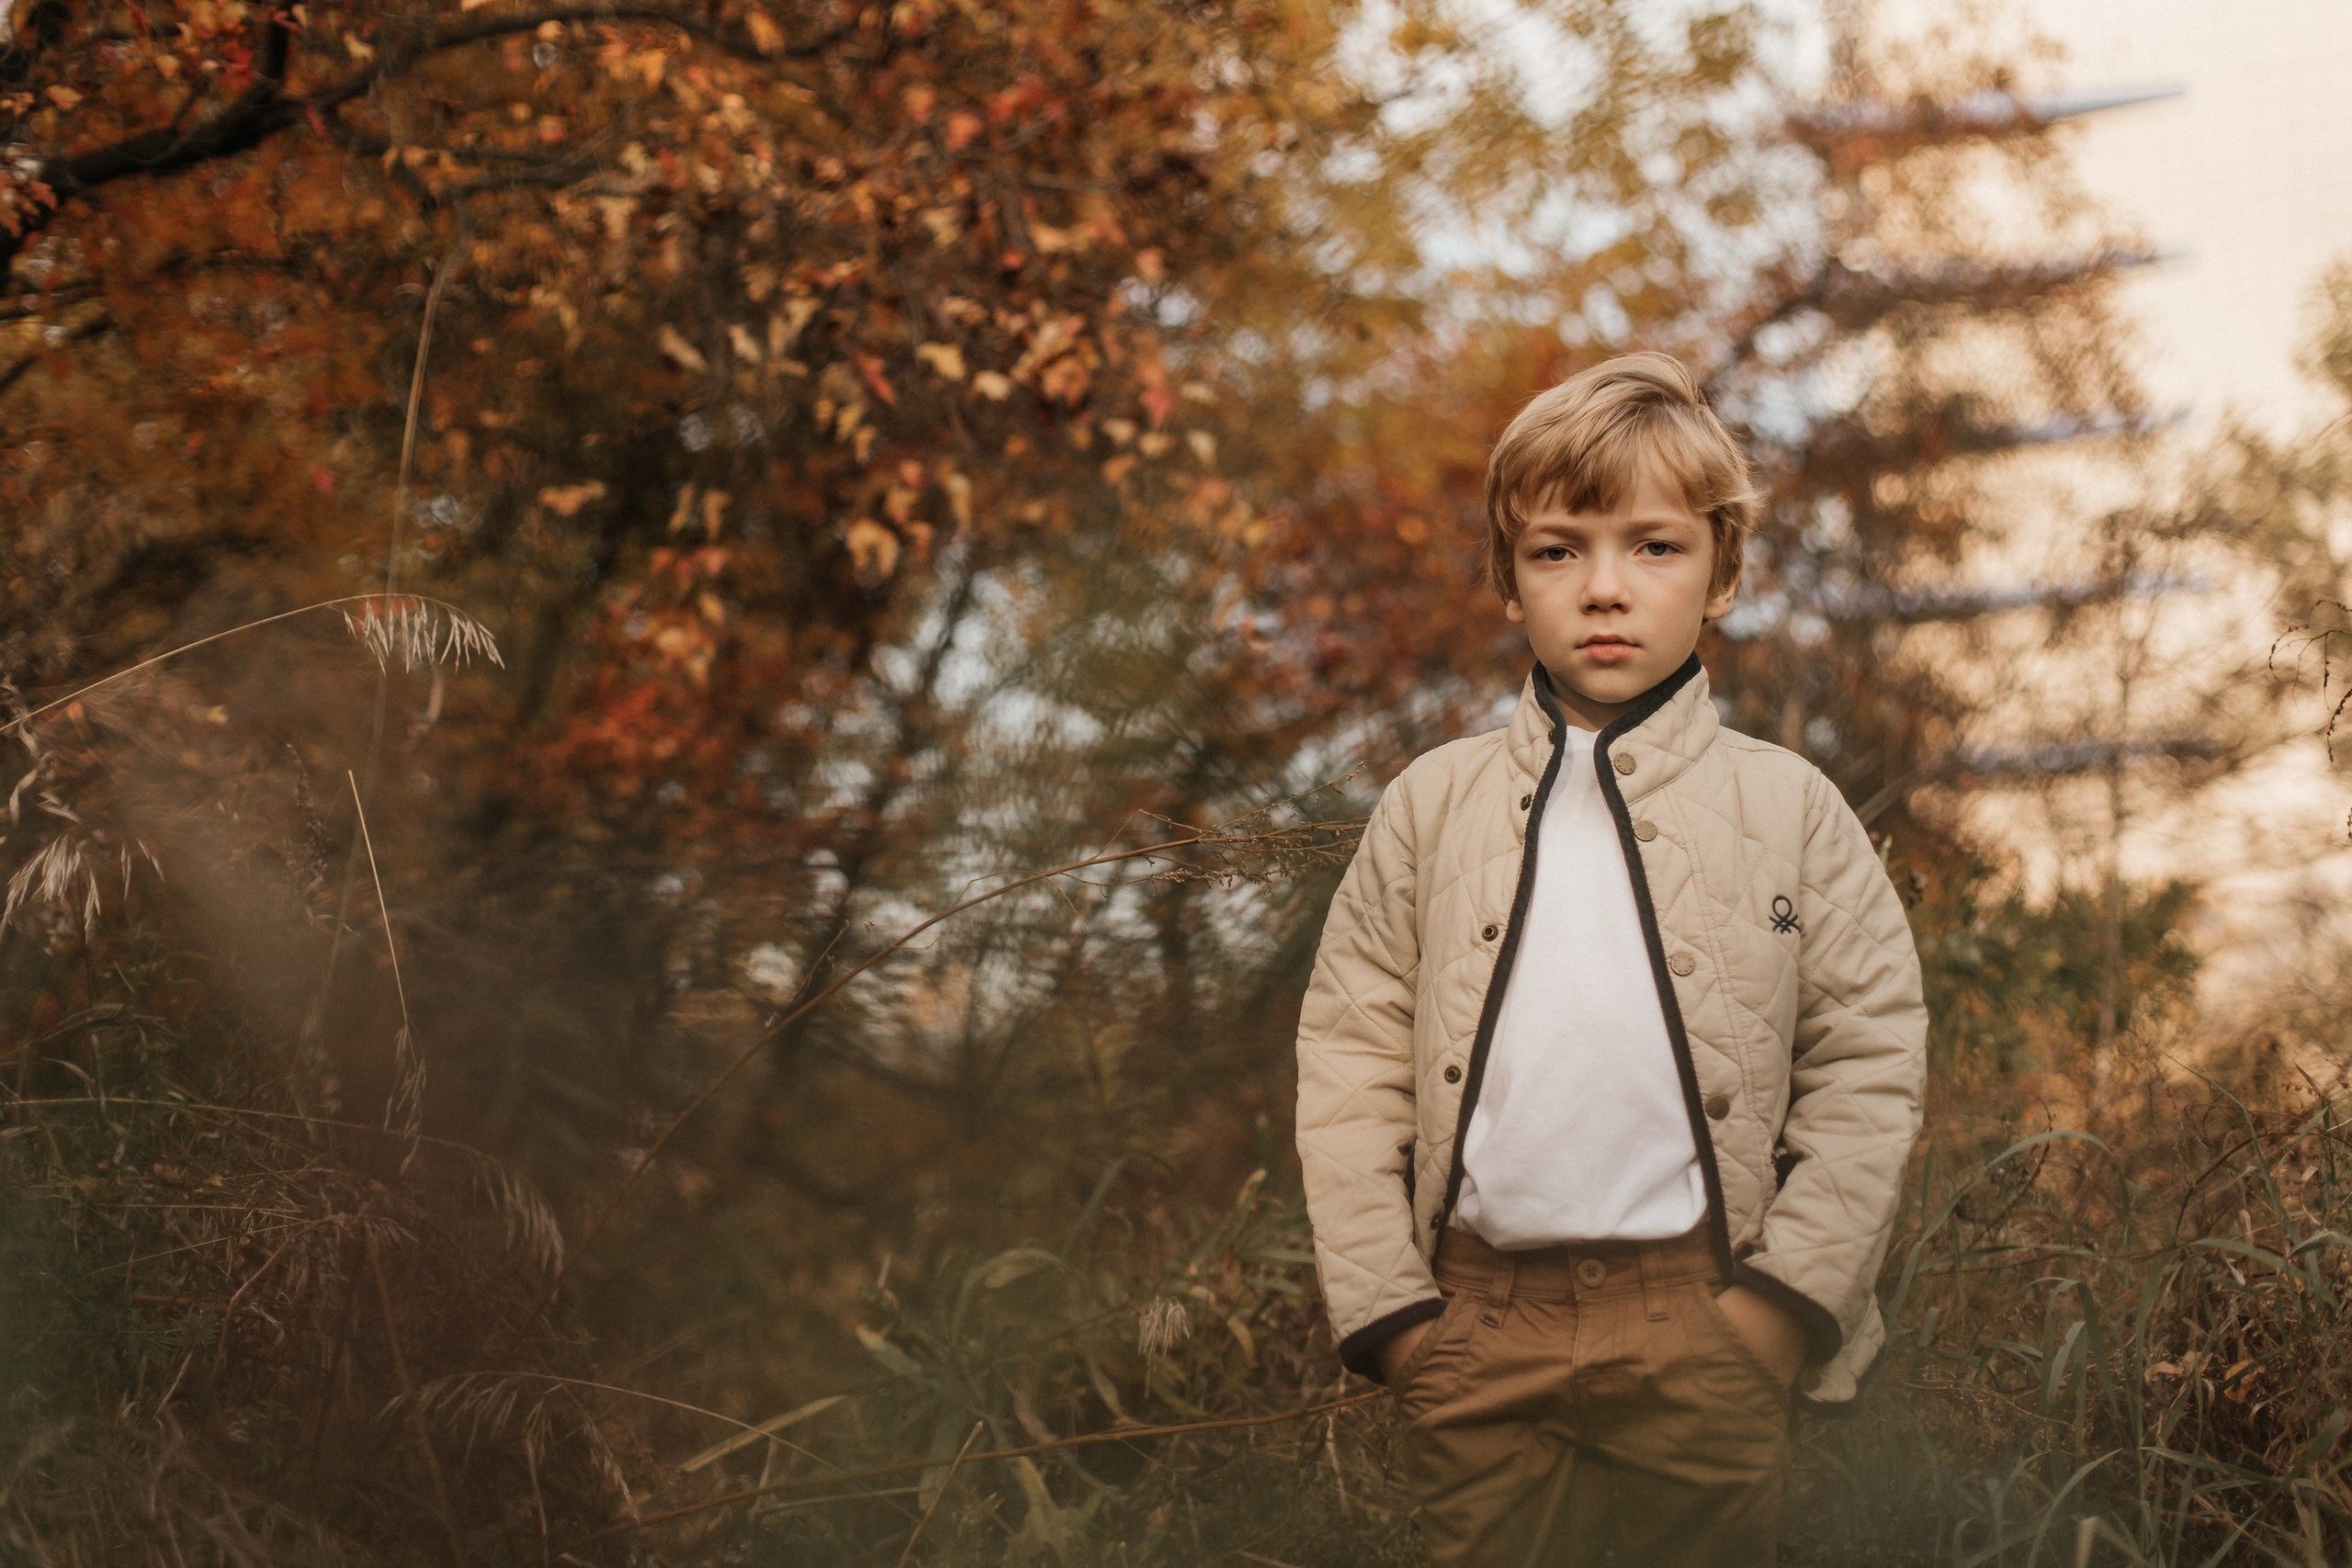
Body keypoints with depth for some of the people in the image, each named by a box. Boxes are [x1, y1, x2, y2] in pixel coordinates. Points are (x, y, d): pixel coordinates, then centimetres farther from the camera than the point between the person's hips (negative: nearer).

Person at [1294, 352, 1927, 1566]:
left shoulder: (1788, 807, 3)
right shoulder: (1431, 806, 6)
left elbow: (1873, 1057, 2)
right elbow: (1348, 1057, 6)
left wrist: (1788, 1296, -5)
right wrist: (1383, 1301, -2)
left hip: (1703, 1327, -1)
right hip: (1478, 1319, 1)